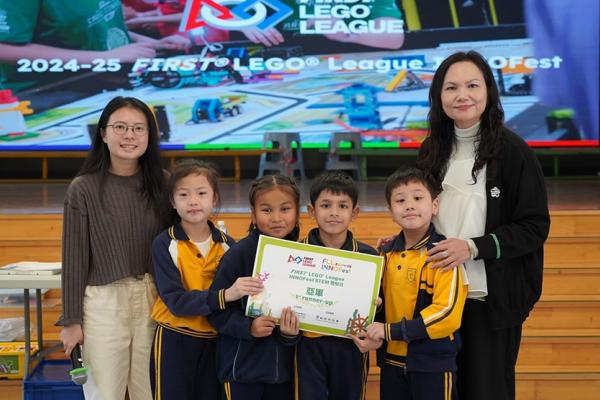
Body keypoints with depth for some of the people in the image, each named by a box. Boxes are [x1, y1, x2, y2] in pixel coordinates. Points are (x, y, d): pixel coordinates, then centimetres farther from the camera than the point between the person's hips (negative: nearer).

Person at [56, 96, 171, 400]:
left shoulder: (162, 183, 3)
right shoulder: (83, 189, -4)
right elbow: (74, 258, -2)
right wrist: (71, 320, -3)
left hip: (155, 302, 2)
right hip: (103, 304, -2)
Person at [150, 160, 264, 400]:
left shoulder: (227, 245, -1)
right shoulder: (165, 244, -10)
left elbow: (237, 294, 6)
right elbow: (175, 300, -19)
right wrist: (224, 295, -32)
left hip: (214, 341, 3)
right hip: (174, 342, -3)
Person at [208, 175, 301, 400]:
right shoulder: (240, 254, -12)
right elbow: (216, 310, -10)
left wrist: (293, 333, -12)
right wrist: (247, 328, -23)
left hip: (285, 365, 4)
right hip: (243, 365, -3)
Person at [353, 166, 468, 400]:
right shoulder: (387, 253, 6)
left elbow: (447, 312, -20)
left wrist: (391, 331, -19)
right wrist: (372, 334, -5)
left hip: (434, 363, -6)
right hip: (392, 361, 6)